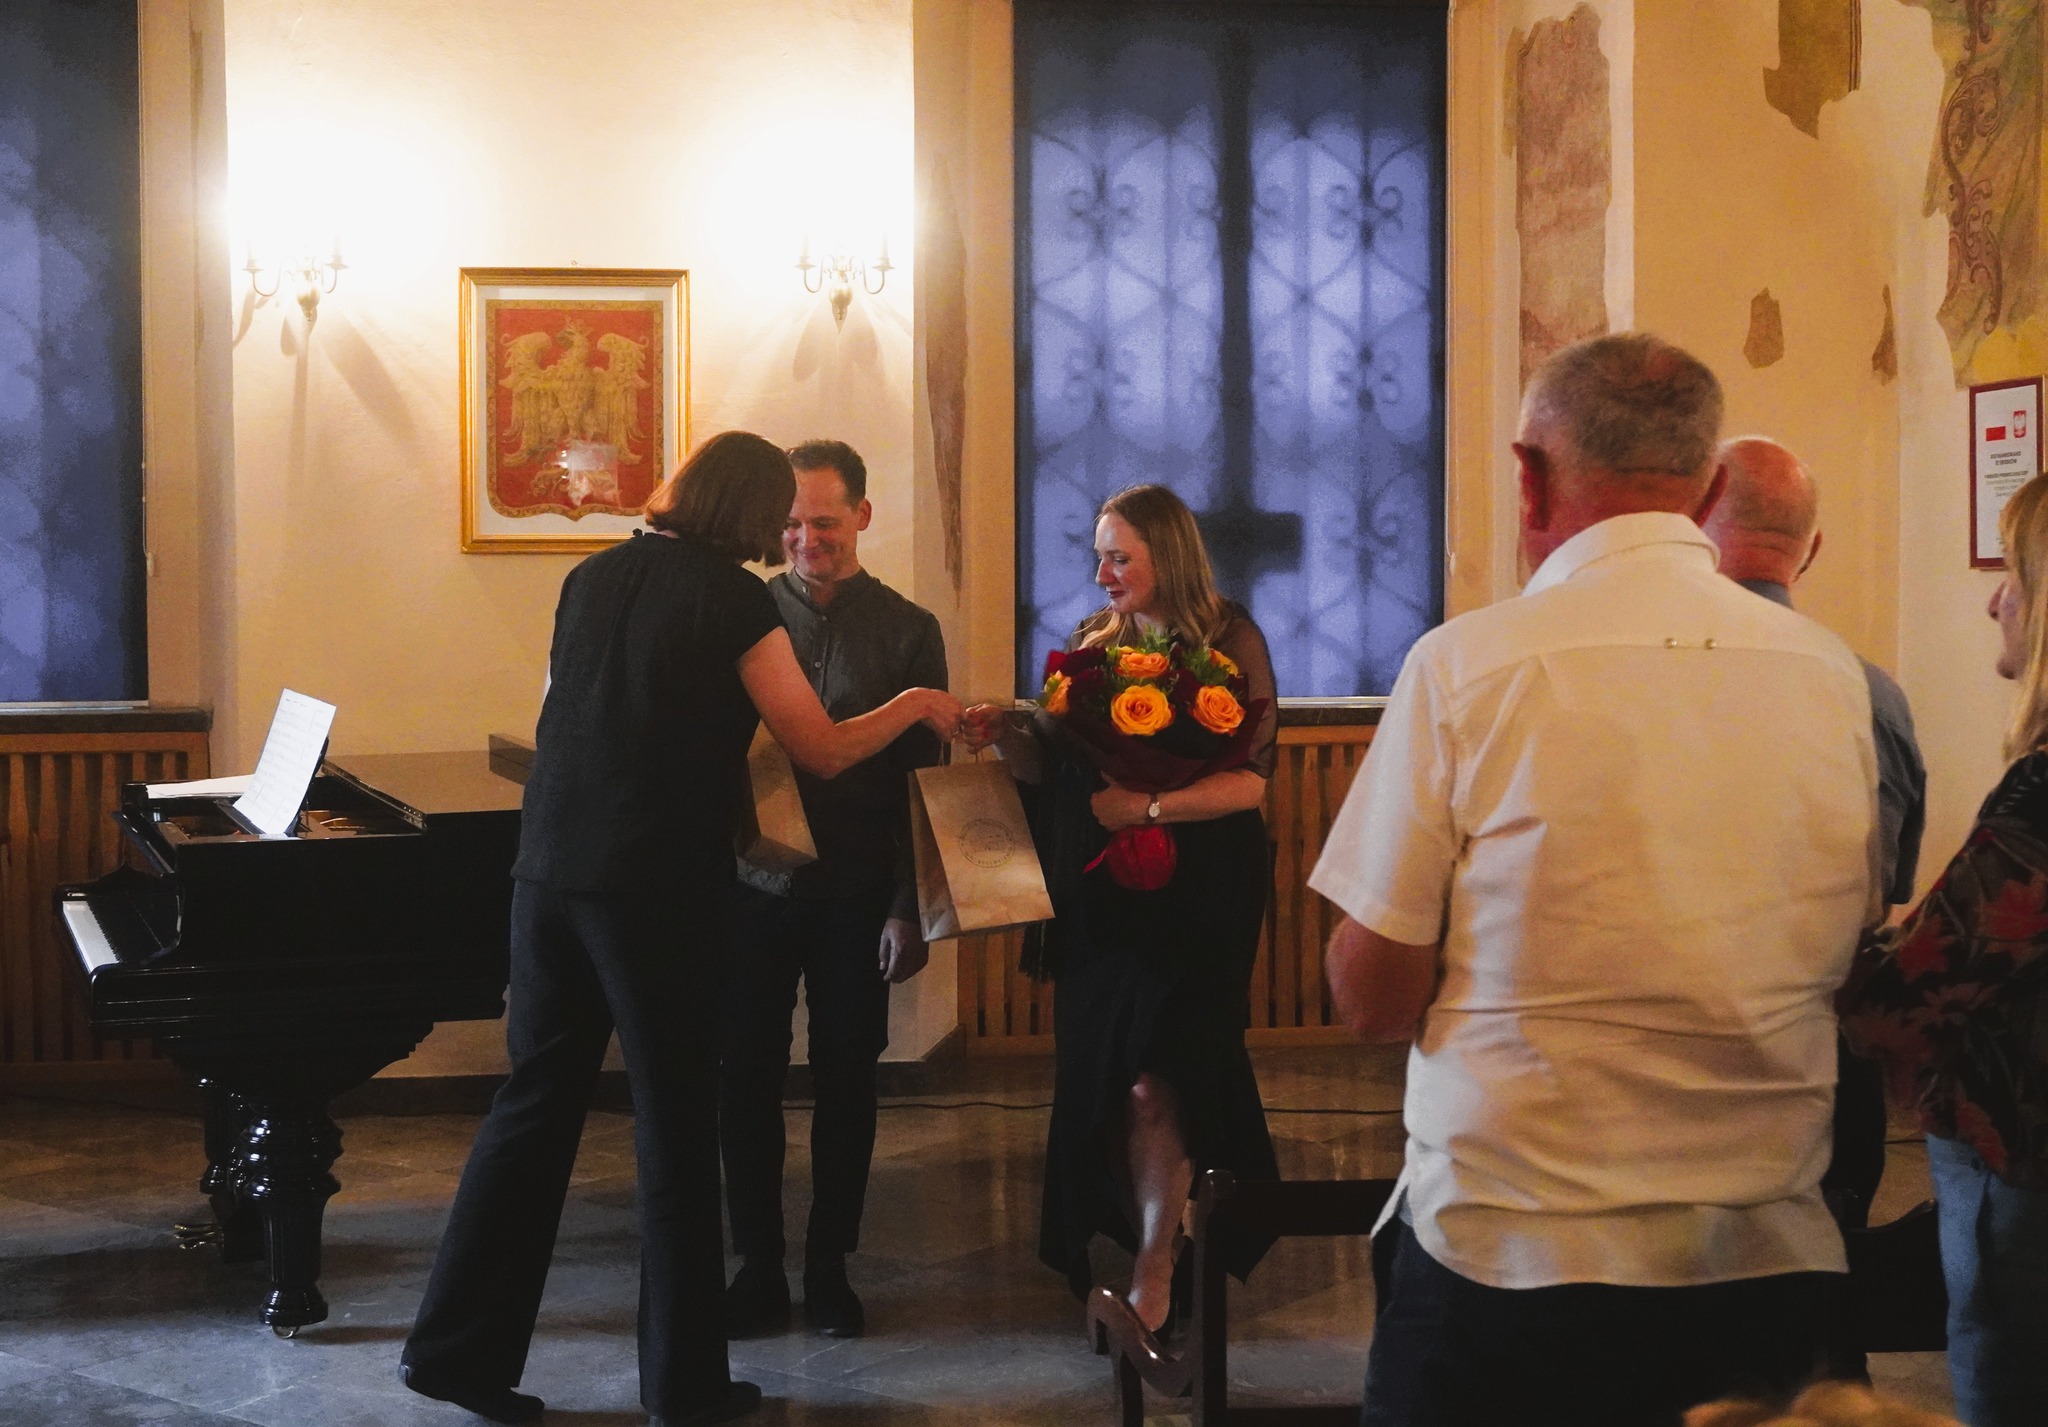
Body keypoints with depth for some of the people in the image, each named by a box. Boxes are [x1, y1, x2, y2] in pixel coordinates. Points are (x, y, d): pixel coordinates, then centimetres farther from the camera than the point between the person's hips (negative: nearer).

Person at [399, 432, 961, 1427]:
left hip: (551, 868, 6)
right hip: (657, 886, -6)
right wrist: (914, 708, 13)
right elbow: (822, 753, -3)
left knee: (535, 1099, 13)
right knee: (677, 1125, 5)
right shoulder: (733, 599, -7)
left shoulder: (592, 578, 10)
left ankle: (458, 1345, 15)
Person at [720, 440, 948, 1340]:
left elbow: (921, 779, 0)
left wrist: (909, 909, -5)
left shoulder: (907, 631, 1)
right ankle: (758, 1268, 16)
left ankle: (830, 1269, 20)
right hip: (754, 886, 1)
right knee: (746, 1079, 3)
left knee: (846, 1081, 7)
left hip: (855, 895, -1)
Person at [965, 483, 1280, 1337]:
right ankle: (1133, 1247, 15)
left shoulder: (1229, 641, -6)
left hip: (1191, 896, -5)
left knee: (1153, 1082, -6)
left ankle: (1155, 1280, 3)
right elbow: (1058, 762, 12)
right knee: (1101, 1079, 4)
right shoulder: (1094, 640, 10)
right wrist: (1006, 736, -6)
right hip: (1096, 892, 5)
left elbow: (1251, 781, -12)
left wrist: (1147, 806, -20)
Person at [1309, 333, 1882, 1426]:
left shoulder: (1467, 666, -13)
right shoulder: (1831, 677, 0)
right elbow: (1846, 960, 9)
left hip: (1508, 1268, -3)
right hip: (1774, 1270, 4)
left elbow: (1372, 1000, -10)